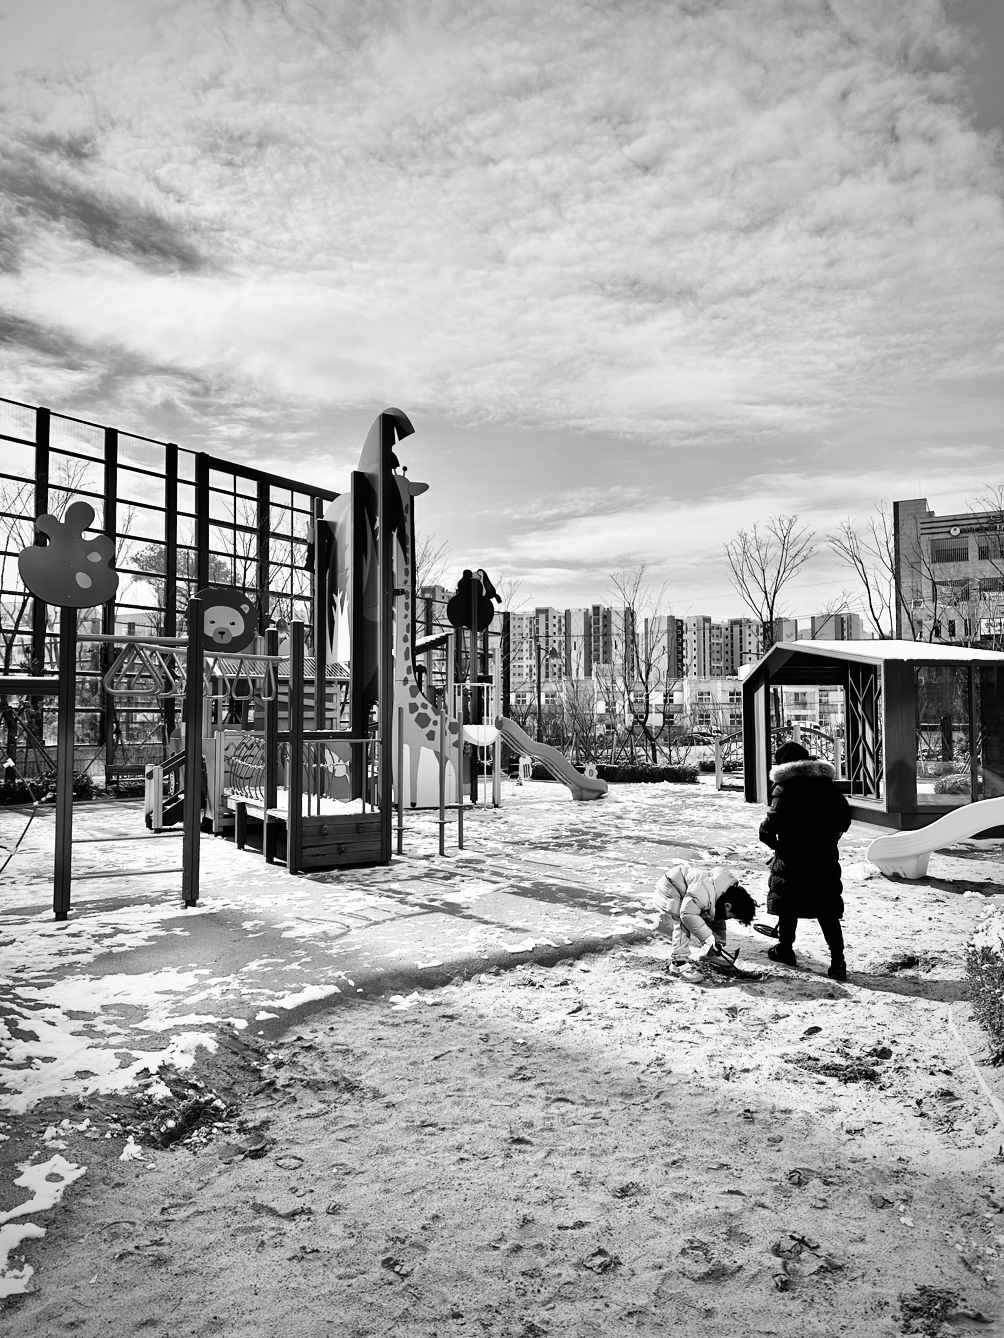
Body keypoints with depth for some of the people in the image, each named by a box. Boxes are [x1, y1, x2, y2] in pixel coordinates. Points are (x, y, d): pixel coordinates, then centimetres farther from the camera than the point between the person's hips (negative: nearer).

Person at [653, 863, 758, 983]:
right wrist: (708, 936, -36)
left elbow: (718, 917, 2)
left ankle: (709, 951, 25)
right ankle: (679, 962, -21)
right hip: (671, 887, -8)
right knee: (682, 923, -25)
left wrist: (719, 941, 1)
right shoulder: (702, 895, -43)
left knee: (714, 918, 6)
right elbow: (688, 914, -39)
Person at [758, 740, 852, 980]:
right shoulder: (826, 784, 6)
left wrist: (769, 838, 3)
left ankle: (785, 949, 26)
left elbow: (772, 824, -16)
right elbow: (845, 818, 10)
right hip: (825, 858, 4)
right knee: (828, 911, 6)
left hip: (792, 858, -4)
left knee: (788, 905, 13)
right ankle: (837, 961, -1)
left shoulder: (784, 788, -10)